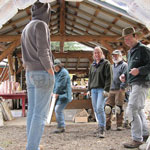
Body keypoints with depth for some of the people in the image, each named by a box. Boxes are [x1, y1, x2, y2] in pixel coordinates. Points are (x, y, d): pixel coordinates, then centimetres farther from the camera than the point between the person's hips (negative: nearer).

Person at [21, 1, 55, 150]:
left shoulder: (26, 29, 19)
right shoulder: (41, 25, -9)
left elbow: (25, 56, 17)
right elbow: (43, 52, -18)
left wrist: (30, 72, 15)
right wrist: (51, 72, -10)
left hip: (30, 74, 9)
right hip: (43, 73, -9)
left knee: (32, 111, 8)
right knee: (40, 113, -7)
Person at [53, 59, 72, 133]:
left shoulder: (64, 72, -11)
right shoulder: (55, 73, 18)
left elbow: (61, 85, -17)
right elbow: (54, 83, 16)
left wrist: (56, 93, -14)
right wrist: (53, 93, 4)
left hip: (64, 95, -9)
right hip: (58, 95, 9)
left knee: (58, 109, -18)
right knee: (58, 110, 10)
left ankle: (61, 127, -11)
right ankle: (62, 127, 19)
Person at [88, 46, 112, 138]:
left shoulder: (106, 63, 1)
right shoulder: (93, 65, 20)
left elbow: (109, 77, -6)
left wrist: (106, 89, -14)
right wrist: (89, 88, 17)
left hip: (101, 89, -6)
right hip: (93, 89, 7)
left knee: (100, 108, -17)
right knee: (96, 109, 6)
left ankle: (102, 129, -14)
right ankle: (101, 126, 18)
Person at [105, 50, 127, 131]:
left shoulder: (124, 65, 1)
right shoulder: (112, 66, 23)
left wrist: (122, 87, -17)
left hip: (119, 90, -6)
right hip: (111, 90, 6)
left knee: (119, 108, -3)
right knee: (108, 107, 1)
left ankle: (119, 125, 6)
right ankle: (107, 124, 8)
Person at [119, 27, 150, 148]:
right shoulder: (130, 52, 18)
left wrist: (139, 70, -28)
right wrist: (125, 75, 10)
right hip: (134, 84, 10)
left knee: (132, 110, -13)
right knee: (139, 110, 16)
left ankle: (137, 139, -6)